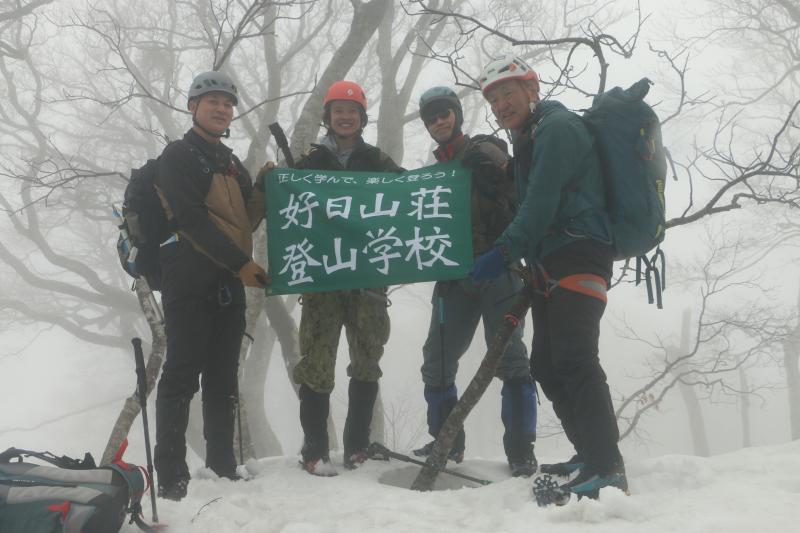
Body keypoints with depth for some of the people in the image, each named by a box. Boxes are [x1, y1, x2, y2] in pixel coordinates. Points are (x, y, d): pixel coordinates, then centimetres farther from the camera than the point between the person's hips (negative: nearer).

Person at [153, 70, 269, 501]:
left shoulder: (231, 163, 22)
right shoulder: (178, 156, -1)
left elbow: (245, 220, 17)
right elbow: (192, 219, -13)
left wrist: (264, 188, 1)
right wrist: (240, 261, -17)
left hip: (229, 283, 7)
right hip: (189, 280, -7)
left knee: (223, 379, 8)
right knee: (183, 375, -9)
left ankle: (223, 469, 13)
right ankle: (171, 477, -8)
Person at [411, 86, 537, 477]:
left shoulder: (484, 154, 1)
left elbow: (519, 199, -10)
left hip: (497, 271, -6)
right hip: (454, 277, 7)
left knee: (509, 357, -9)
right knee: (437, 361, 5)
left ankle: (520, 450, -6)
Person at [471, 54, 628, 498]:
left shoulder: (557, 127, -7)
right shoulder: (527, 140, 24)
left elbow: (542, 204, -16)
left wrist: (504, 252, -14)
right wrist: (528, 268, 16)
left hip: (578, 255, -11)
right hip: (547, 265, 11)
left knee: (573, 358, -21)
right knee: (546, 365, 10)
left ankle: (607, 469, -26)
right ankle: (590, 455, 17)